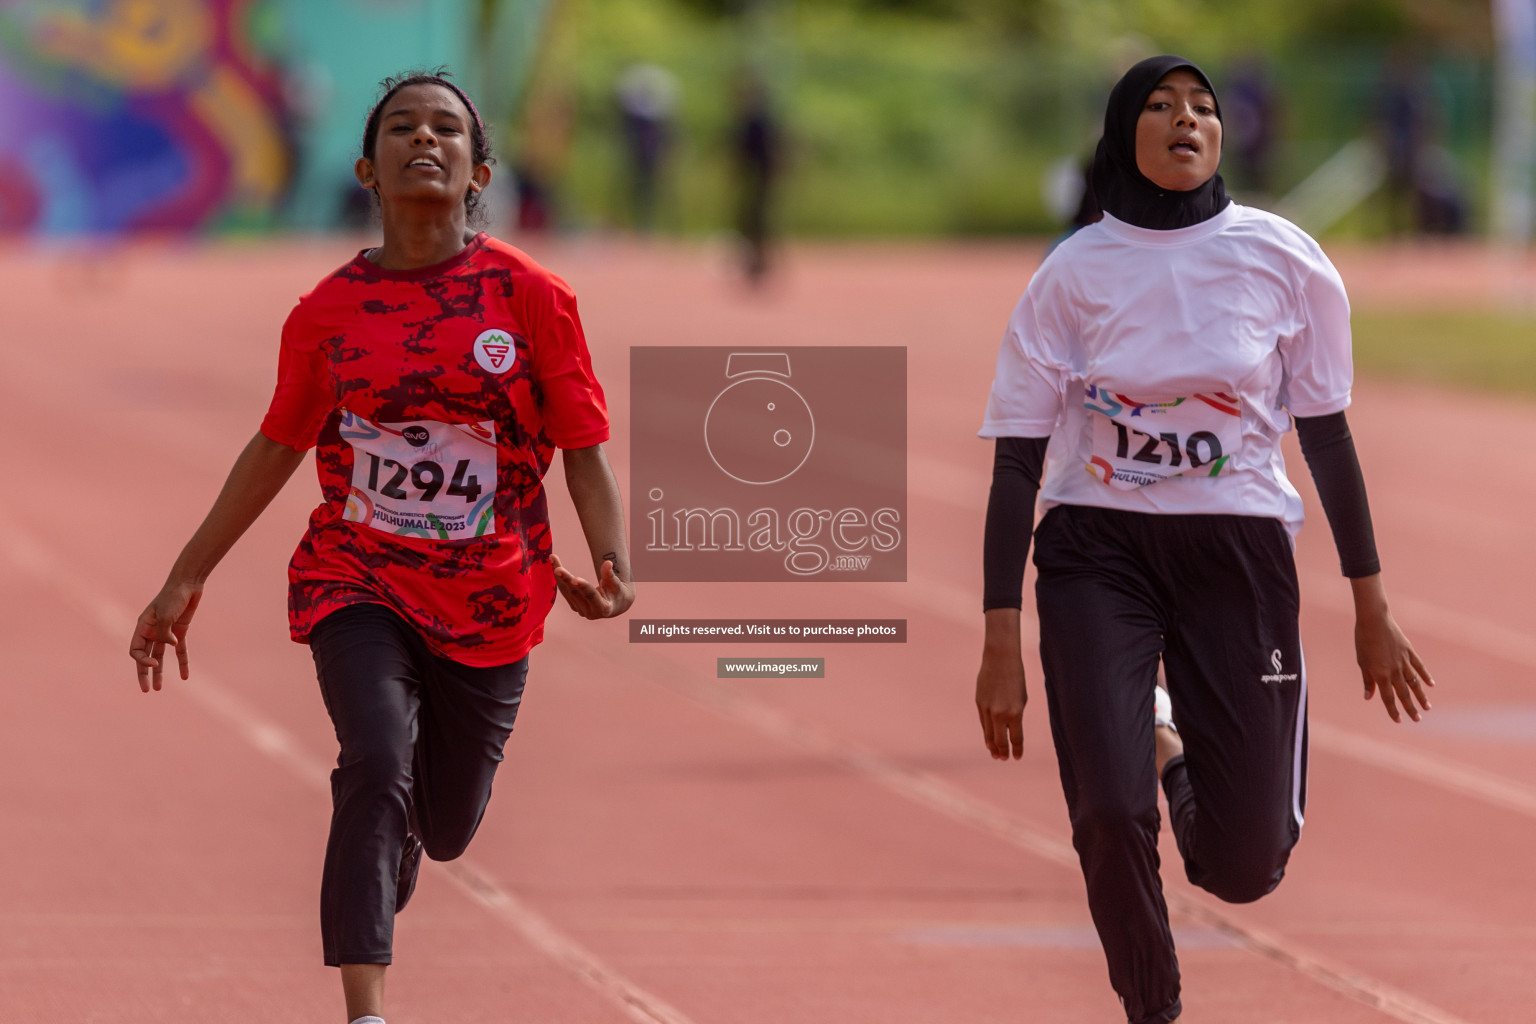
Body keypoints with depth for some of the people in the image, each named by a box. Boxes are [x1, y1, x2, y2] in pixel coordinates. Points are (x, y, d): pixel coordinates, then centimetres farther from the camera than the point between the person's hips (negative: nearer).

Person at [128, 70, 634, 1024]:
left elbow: (585, 446, -5)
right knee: (378, 765, -26)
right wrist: (186, 579, 13)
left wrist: (612, 566, -22)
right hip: (357, 581, -1)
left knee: (446, 828, 13)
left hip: (486, 602, 1)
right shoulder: (328, 312, 0)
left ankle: (381, 885, 52)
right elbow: (278, 446, 11)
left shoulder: (532, 296, -5)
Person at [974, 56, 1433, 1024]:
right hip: (1096, 550, -1)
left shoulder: (1281, 259, -2)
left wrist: (1373, 608, 7)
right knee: (1109, 817, -18)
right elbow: (1018, 462, 0)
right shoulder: (1073, 273, -3)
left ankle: (1183, 760, 34)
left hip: (1239, 546, 1)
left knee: (1244, 867, -3)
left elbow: (1327, 435, 6)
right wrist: (1002, 644, -5)